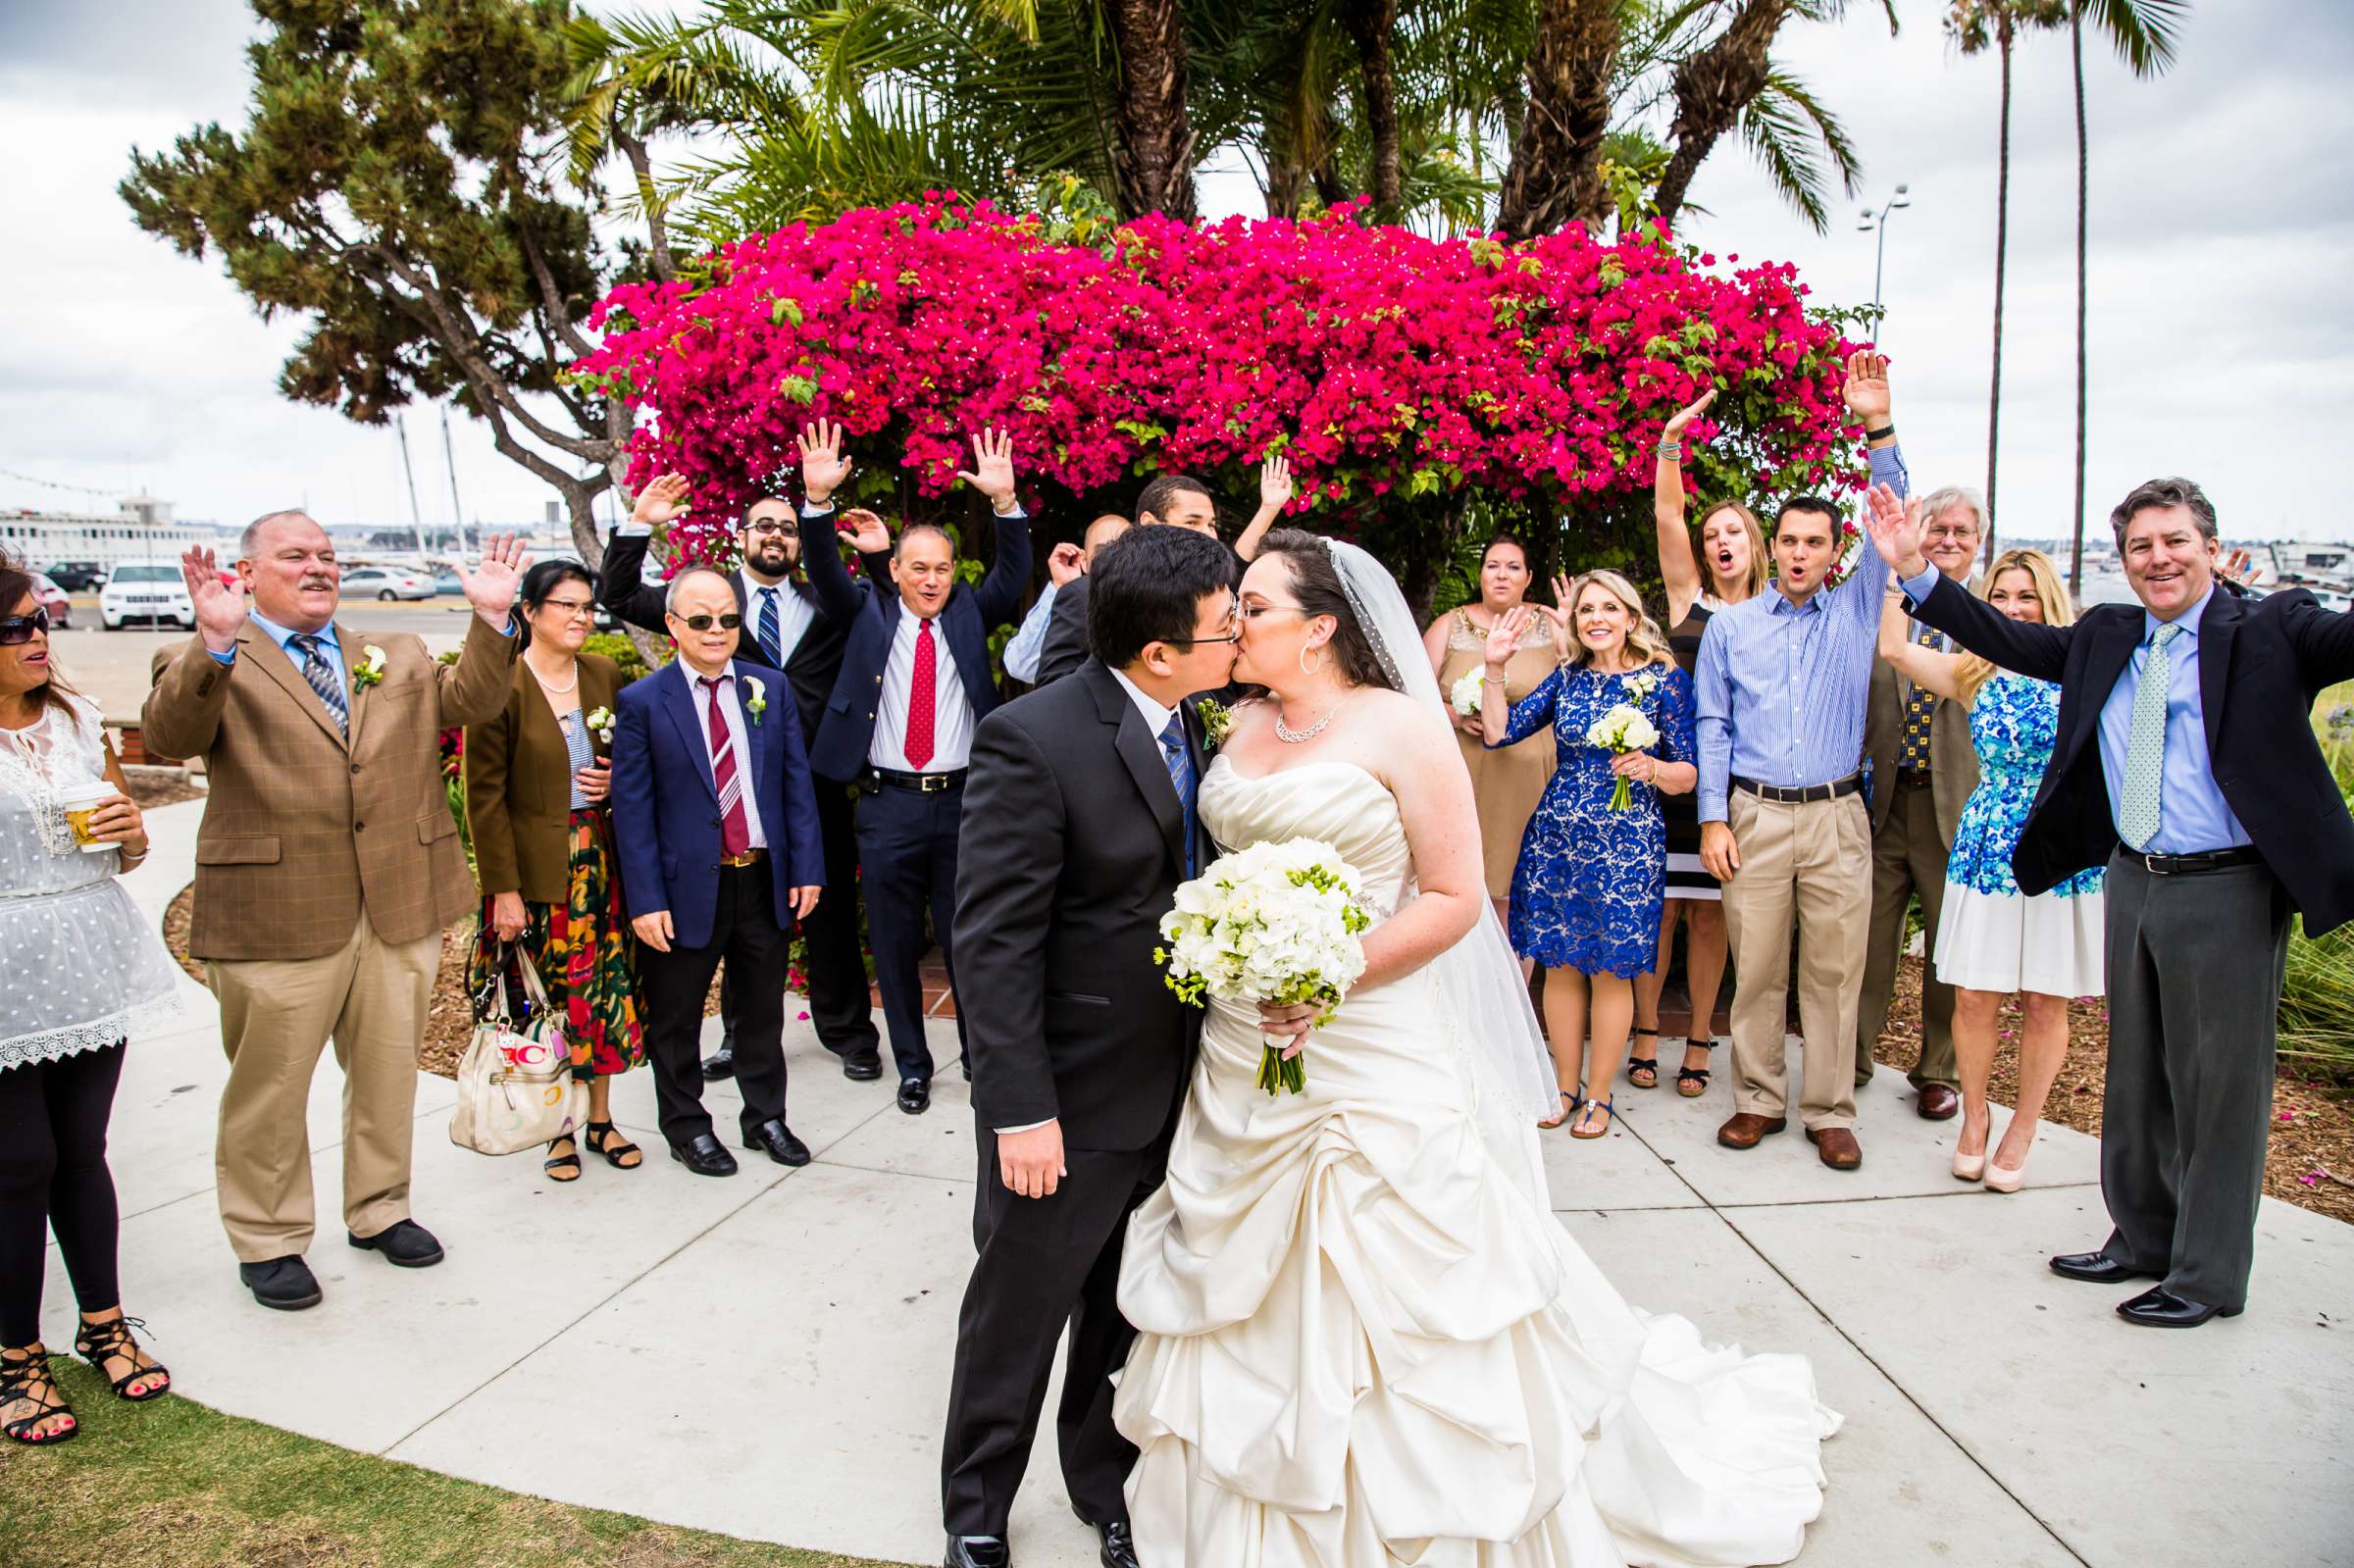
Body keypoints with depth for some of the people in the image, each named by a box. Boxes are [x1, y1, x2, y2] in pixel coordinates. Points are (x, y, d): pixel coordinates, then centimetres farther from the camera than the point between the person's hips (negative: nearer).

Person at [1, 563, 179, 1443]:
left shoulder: (79, 718, 9)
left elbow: (126, 856, 17)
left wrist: (129, 832, -5)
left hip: (89, 969, 4)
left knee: (82, 1153, 13)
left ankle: (103, 1324, 27)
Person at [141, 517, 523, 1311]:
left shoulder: (398, 656, 15)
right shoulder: (205, 665, 1)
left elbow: (471, 701, 1)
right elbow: (168, 736, -17)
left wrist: (492, 619, -14)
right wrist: (217, 642, -32)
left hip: (400, 907, 4)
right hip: (277, 914, -4)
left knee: (389, 1070, 16)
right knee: (271, 1088, 8)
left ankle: (380, 1210, 34)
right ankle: (268, 1241, 25)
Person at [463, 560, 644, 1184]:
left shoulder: (605, 675, 5)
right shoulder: (502, 685, -10)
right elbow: (484, 794, -10)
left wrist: (614, 782, -4)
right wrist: (503, 888, -13)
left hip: (601, 860, 5)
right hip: (536, 868, -5)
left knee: (607, 987, 9)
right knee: (547, 996, 4)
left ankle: (601, 1119, 23)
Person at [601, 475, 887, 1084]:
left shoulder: (827, 604, 9)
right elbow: (619, 598, 3)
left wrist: (878, 554, -6)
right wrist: (639, 524, -7)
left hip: (817, 789, 1)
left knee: (832, 914, 10)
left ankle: (849, 1034, 23)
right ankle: (743, 1037, 27)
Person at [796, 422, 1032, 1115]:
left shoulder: (969, 612, 7)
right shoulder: (868, 611, 6)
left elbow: (1013, 575, -6)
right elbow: (826, 571, -7)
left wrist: (1005, 500, -21)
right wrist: (818, 498, -23)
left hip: (962, 800, 0)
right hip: (887, 804, 0)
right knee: (894, 947, 9)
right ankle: (912, 1066, 24)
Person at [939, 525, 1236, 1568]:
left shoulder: (1188, 725, 1)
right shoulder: (1032, 740, -22)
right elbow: (993, 938, -21)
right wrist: (1020, 1109, -22)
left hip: (1173, 1082, 6)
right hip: (1073, 1094, -6)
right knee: (1017, 1314, 14)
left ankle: (1106, 1482, 45)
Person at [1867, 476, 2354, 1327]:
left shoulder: (2271, 629, -6)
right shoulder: (2106, 637, 9)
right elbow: (2008, 640, 10)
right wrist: (1914, 569, 3)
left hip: (2228, 892, -5)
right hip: (2131, 883, 6)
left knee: (2218, 1088, 5)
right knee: (2136, 1079, 17)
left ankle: (2207, 1275, 20)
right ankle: (2142, 1240, 34)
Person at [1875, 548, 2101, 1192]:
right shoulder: (1973, 675, 5)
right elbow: (1895, 647, -5)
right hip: (1986, 849, 1)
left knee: (2045, 1003, 6)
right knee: (1974, 996, 2)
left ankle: (2021, 1130, 23)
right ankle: (1974, 1116, 24)